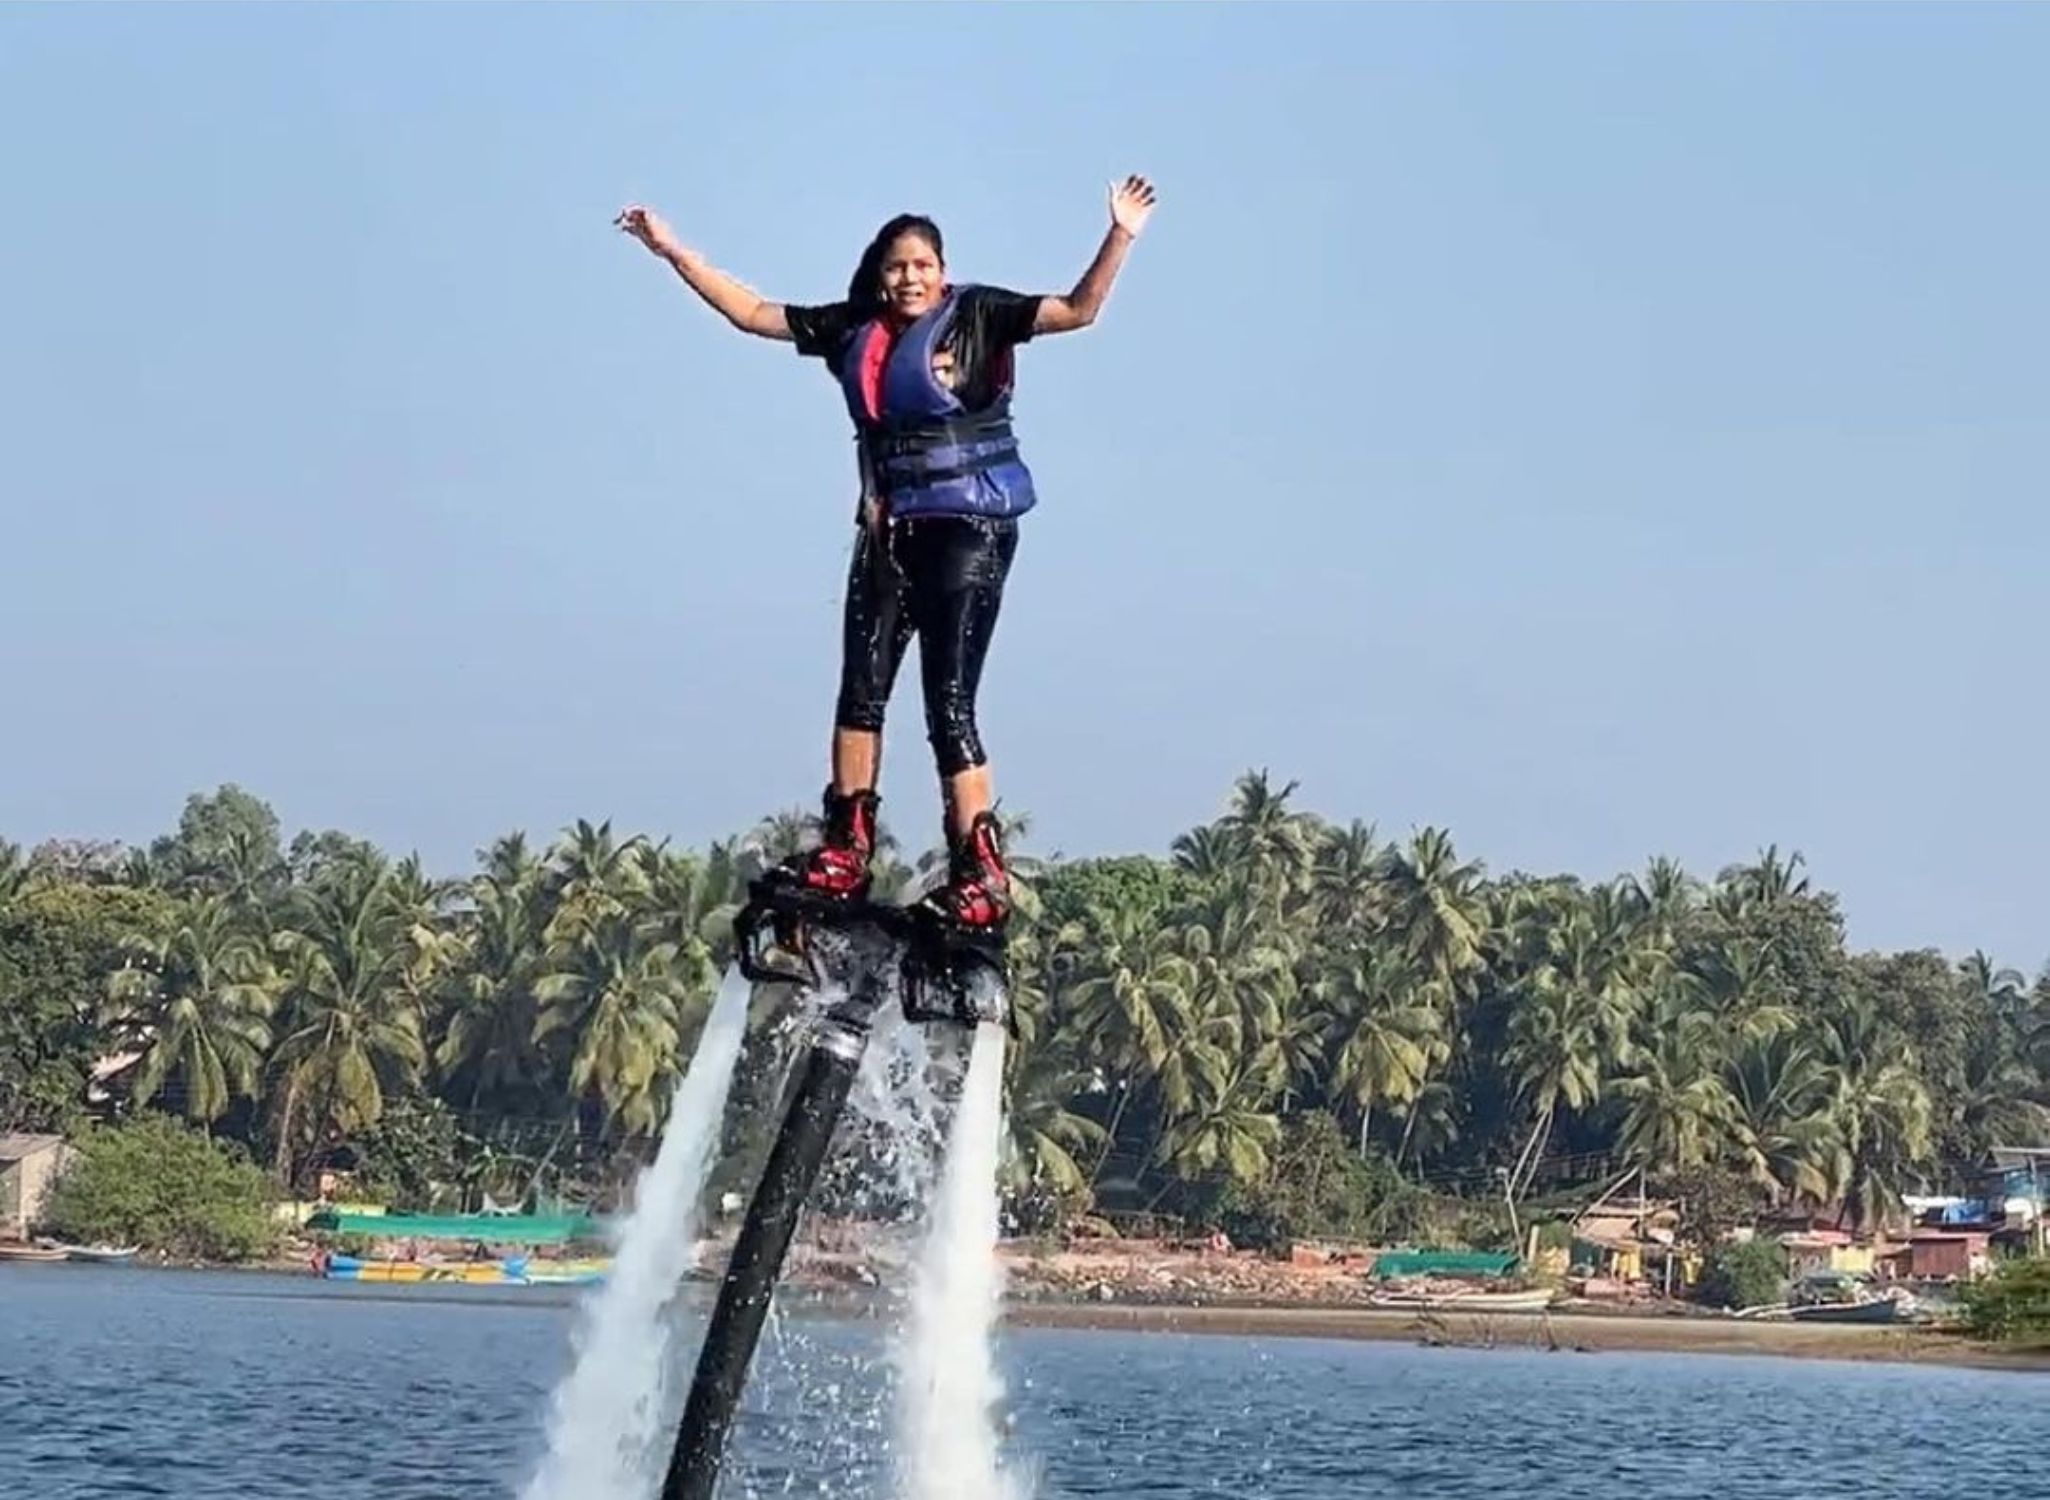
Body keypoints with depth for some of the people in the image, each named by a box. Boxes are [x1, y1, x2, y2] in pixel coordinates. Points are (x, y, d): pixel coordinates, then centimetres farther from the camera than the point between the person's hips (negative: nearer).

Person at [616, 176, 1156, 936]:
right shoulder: (853, 328, 10)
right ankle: (845, 852, 7)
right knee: (860, 688, 1)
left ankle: (982, 879, -10)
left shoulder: (977, 316, -3)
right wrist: (674, 252, 14)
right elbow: (752, 314, 16)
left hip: (969, 527, -6)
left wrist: (1119, 238, -25)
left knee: (948, 702, -10)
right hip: (888, 528, 6)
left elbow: (1076, 311, -12)